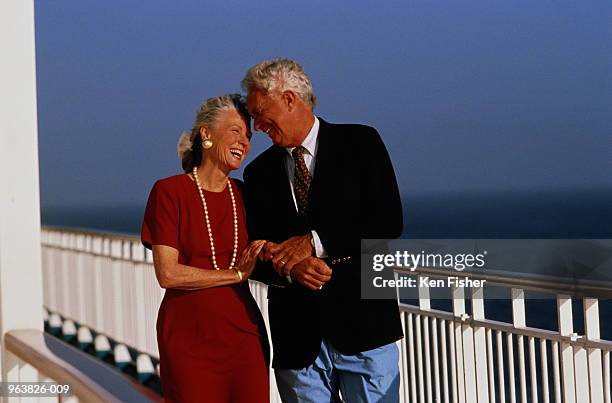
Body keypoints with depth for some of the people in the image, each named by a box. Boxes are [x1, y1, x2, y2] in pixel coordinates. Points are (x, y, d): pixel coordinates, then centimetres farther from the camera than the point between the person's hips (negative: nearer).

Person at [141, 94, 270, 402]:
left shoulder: (242, 195, 9)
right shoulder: (169, 191, -6)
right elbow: (168, 273, -13)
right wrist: (236, 274, -10)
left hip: (244, 334, 4)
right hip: (189, 339, -4)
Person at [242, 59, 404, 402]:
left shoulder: (360, 143, 2)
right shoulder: (259, 173, 11)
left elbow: (388, 223, -8)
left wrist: (314, 243, -13)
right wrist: (290, 268, -13)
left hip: (363, 324, -3)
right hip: (297, 337, 3)